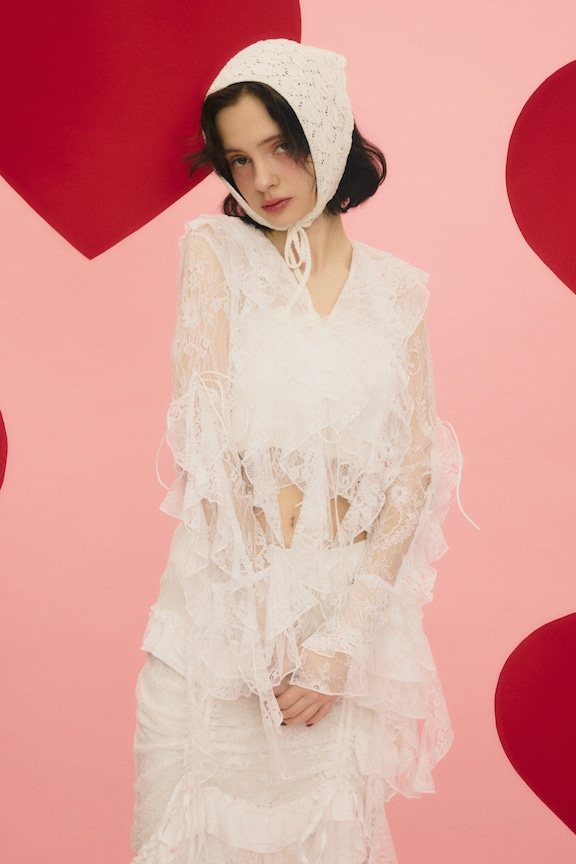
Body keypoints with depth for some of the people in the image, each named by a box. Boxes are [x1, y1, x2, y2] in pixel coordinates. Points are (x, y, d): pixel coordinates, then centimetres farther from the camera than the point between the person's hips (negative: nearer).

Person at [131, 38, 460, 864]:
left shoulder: (394, 289, 4)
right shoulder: (216, 248, 0)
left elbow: (411, 472, -1)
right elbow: (212, 432, -8)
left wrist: (346, 633, -10)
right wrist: (269, 618, -11)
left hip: (351, 605, 1)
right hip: (220, 602, -1)